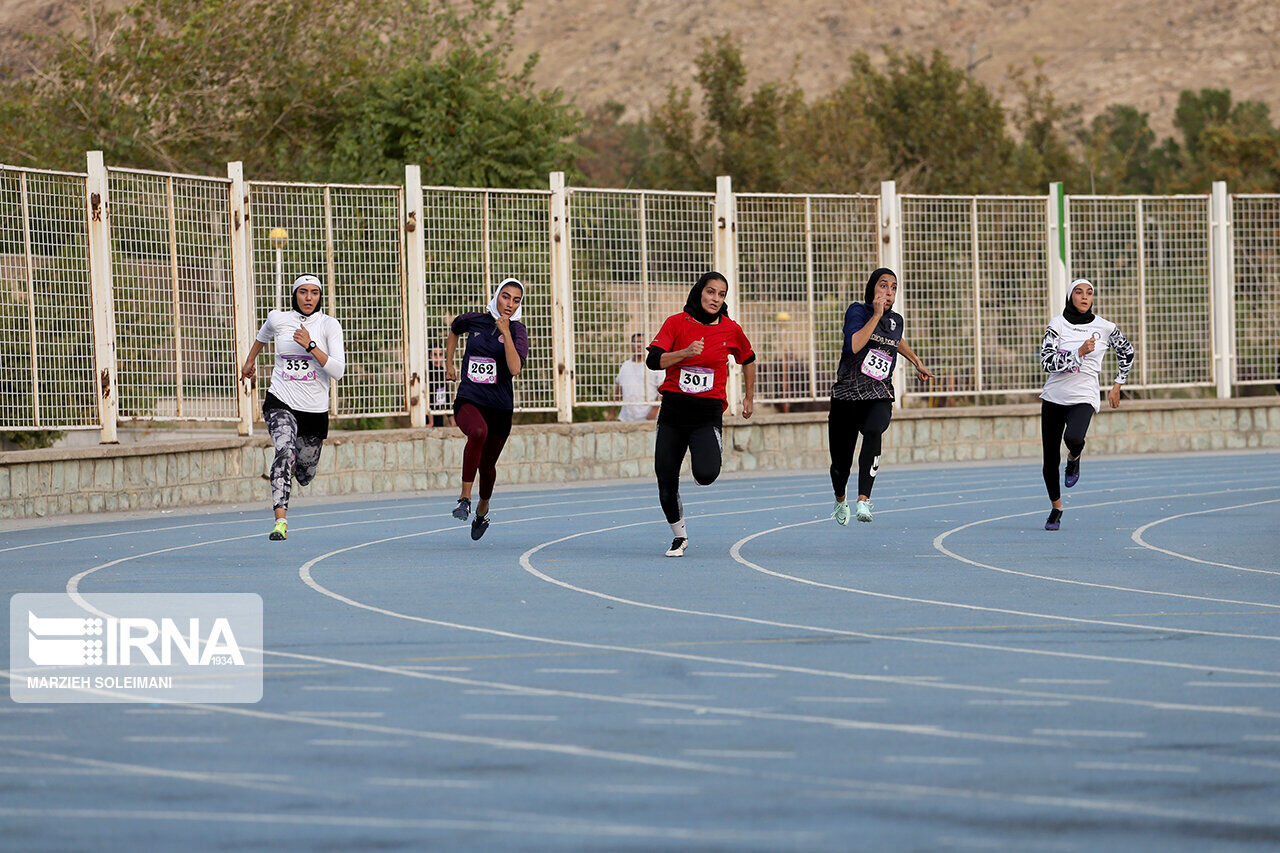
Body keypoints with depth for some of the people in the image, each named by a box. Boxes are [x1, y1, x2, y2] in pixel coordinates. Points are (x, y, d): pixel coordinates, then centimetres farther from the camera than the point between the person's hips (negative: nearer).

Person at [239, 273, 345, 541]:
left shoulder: (329, 325, -6)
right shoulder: (278, 319, 0)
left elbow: (338, 371, -16)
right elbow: (262, 336, 26)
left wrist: (310, 345, -24)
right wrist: (249, 362, 38)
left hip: (315, 409, 1)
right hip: (281, 403, -1)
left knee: (304, 476, 12)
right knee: (285, 450, -30)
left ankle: (296, 462, 52)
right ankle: (280, 520, -35)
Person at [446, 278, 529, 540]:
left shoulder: (517, 330, -4)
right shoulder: (474, 320, 2)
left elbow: (515, 369, -21)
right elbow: (454, 328, 27)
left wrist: (505, 332, -24)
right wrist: (449, 364, 25)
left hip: (499, 405, 1)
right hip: (468, 400, -1)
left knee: (487, 465, 9)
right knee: (478, 432, -34)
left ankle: (483, 509, 41)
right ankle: (465, 498, -28)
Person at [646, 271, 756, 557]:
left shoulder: (731, 330, 1)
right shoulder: (676, 323, -2)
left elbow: (748, 359, 21)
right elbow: (654, 360, -12)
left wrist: (750, 397, 25)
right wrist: (685, 352, -25)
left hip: (708, 413, -1)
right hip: (673, 410, 1)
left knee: (706, 475, -23)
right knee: (666, 480, 2)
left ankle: (714, 453, 16)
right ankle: (679, 536, 25)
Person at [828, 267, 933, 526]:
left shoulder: (895, 320, 9)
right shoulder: (857, 311, -5)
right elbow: (855, 345, -25)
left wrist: (917, 362, 38)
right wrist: (877, 314, -23)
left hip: (879, 397, 2)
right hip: (846, 396, -2)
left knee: (873, 431, -33)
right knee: (840, 461, 5)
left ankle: (863, 500, -38)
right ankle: (840, 500, 40)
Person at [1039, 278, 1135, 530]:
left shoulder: (1104, 327, -1)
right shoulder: (1058, 324, -2)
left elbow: (1127, 352, 17)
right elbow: (1048, 361, -13)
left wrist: (1117, 386, 15)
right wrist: (1079, 352, -22)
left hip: (1083, 398, -2)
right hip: (1054, 396, 2)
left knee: (1073, 438, -34)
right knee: (1050, 460, 4)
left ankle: (1074, 458, 4)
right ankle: (1056, 508, 27)